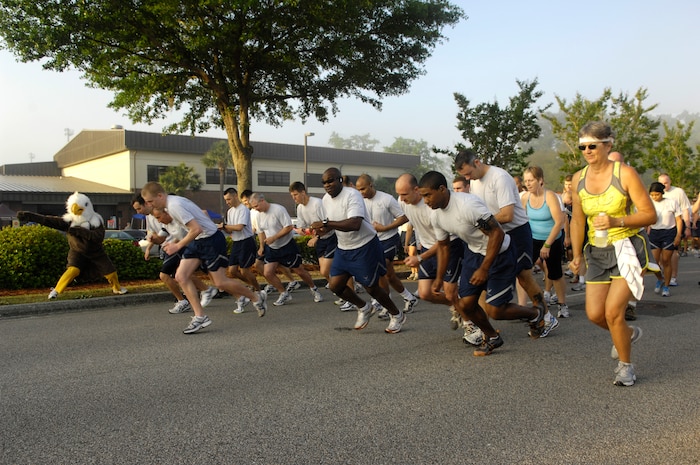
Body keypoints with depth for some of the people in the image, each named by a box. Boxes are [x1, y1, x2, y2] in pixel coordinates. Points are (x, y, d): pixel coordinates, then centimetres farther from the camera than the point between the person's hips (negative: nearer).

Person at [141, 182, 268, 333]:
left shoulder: (174, 206, -23)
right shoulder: (174, 201, 8)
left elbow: (196, 229, -27)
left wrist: (178, 246, -17)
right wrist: (178, 244, 16)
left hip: (212, 240, -10)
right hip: (198, 241, 10)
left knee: (220, 282, -3)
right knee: (181, 277, -2)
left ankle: (257, 297, 17)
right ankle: (200, 316, 1)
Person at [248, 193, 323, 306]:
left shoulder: (278, 209, -19)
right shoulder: (259, 215, 2)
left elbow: (289, 227, -22)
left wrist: (273, 238, -25)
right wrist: (261, 246, 4)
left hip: (287, 246, -6)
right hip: (271, 248, 6)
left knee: (300, 270, 2)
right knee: (268, 273, -6)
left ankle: (314, 289, 24)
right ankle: (284, 294, 11)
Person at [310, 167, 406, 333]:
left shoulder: (352, 195, -23)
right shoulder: (326, 199, 2)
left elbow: (355, 224, -37)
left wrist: (326, 224, -39)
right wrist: (325, 229, -6)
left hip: (365, 246, -7)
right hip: (343, 248, 8)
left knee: (371, 287, 1)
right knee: (335, 285, 1)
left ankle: (397, 315, 27)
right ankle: (364, 308, 28)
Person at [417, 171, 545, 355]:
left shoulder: (468, 204, -32)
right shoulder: (436, 216, -7)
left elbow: (497, 234, -28)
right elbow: (443, 246, 10)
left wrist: (484, 269, -27)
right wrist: (439, 278, 12)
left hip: (499, 254, -7)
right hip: (473, 252, 7)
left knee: (494, 310, -6)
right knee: (465, 304, 0)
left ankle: (535, 314, 23)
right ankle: (492, 338, 26)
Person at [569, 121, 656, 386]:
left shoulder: (625, 174, -11)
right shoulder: (578, 179, 3)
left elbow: (650, 215, -11)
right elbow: (577, 220, 12)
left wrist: (616, 221, -25)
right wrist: (577, 255, 9)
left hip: (626, 248, -5)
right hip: (597, 252, 5)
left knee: (612, 311, -13)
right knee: (594, 314, 0)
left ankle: (625, 365, 12)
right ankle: (628, 333, 35)